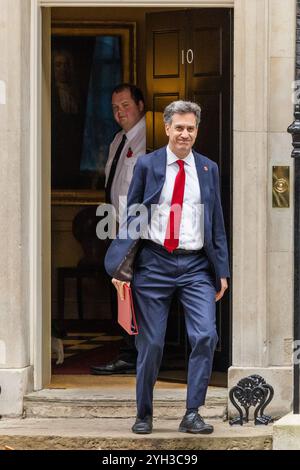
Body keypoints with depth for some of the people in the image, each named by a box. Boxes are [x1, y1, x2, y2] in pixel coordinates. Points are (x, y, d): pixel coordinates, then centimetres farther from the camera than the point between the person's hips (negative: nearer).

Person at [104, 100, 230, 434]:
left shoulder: (208, 169, 9)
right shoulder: (147, 165, 3)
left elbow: (217, 223, 11)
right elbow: (131, 218, 3)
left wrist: (222, 270, 6)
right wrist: (121, 266, -5)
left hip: (196, 265, 2)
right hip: (154, 262, -1)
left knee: (205, 337, -13)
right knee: (151, 343, 2)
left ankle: (192, 414, -6)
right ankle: (144, 415, 17)